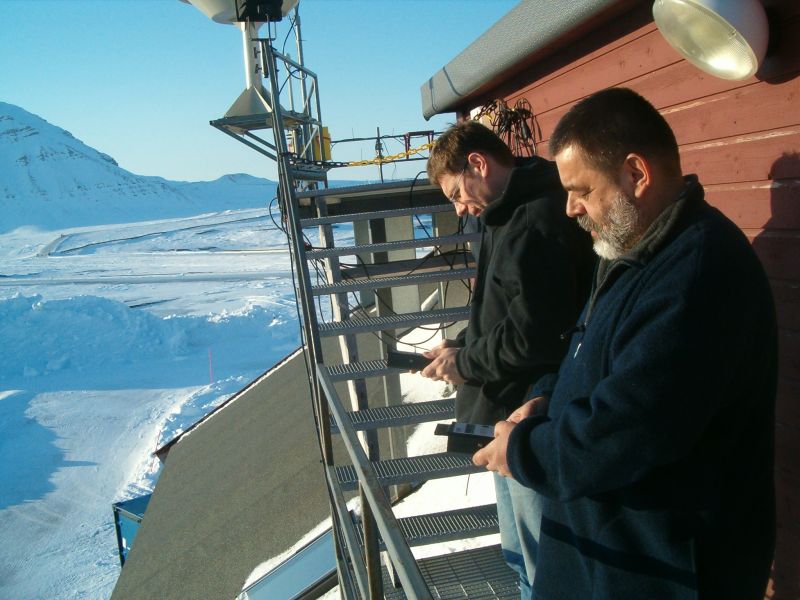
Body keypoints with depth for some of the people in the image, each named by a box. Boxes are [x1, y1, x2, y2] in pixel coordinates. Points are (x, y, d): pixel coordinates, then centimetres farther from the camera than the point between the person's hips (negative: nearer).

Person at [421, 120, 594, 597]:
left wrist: (464, 364, -12)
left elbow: (533, 336, -27)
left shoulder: (534, 223, -22)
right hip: (513, 416, 10)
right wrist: (460, 346, 6)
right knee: (521, 553, 25)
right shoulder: (514, 215, 11)